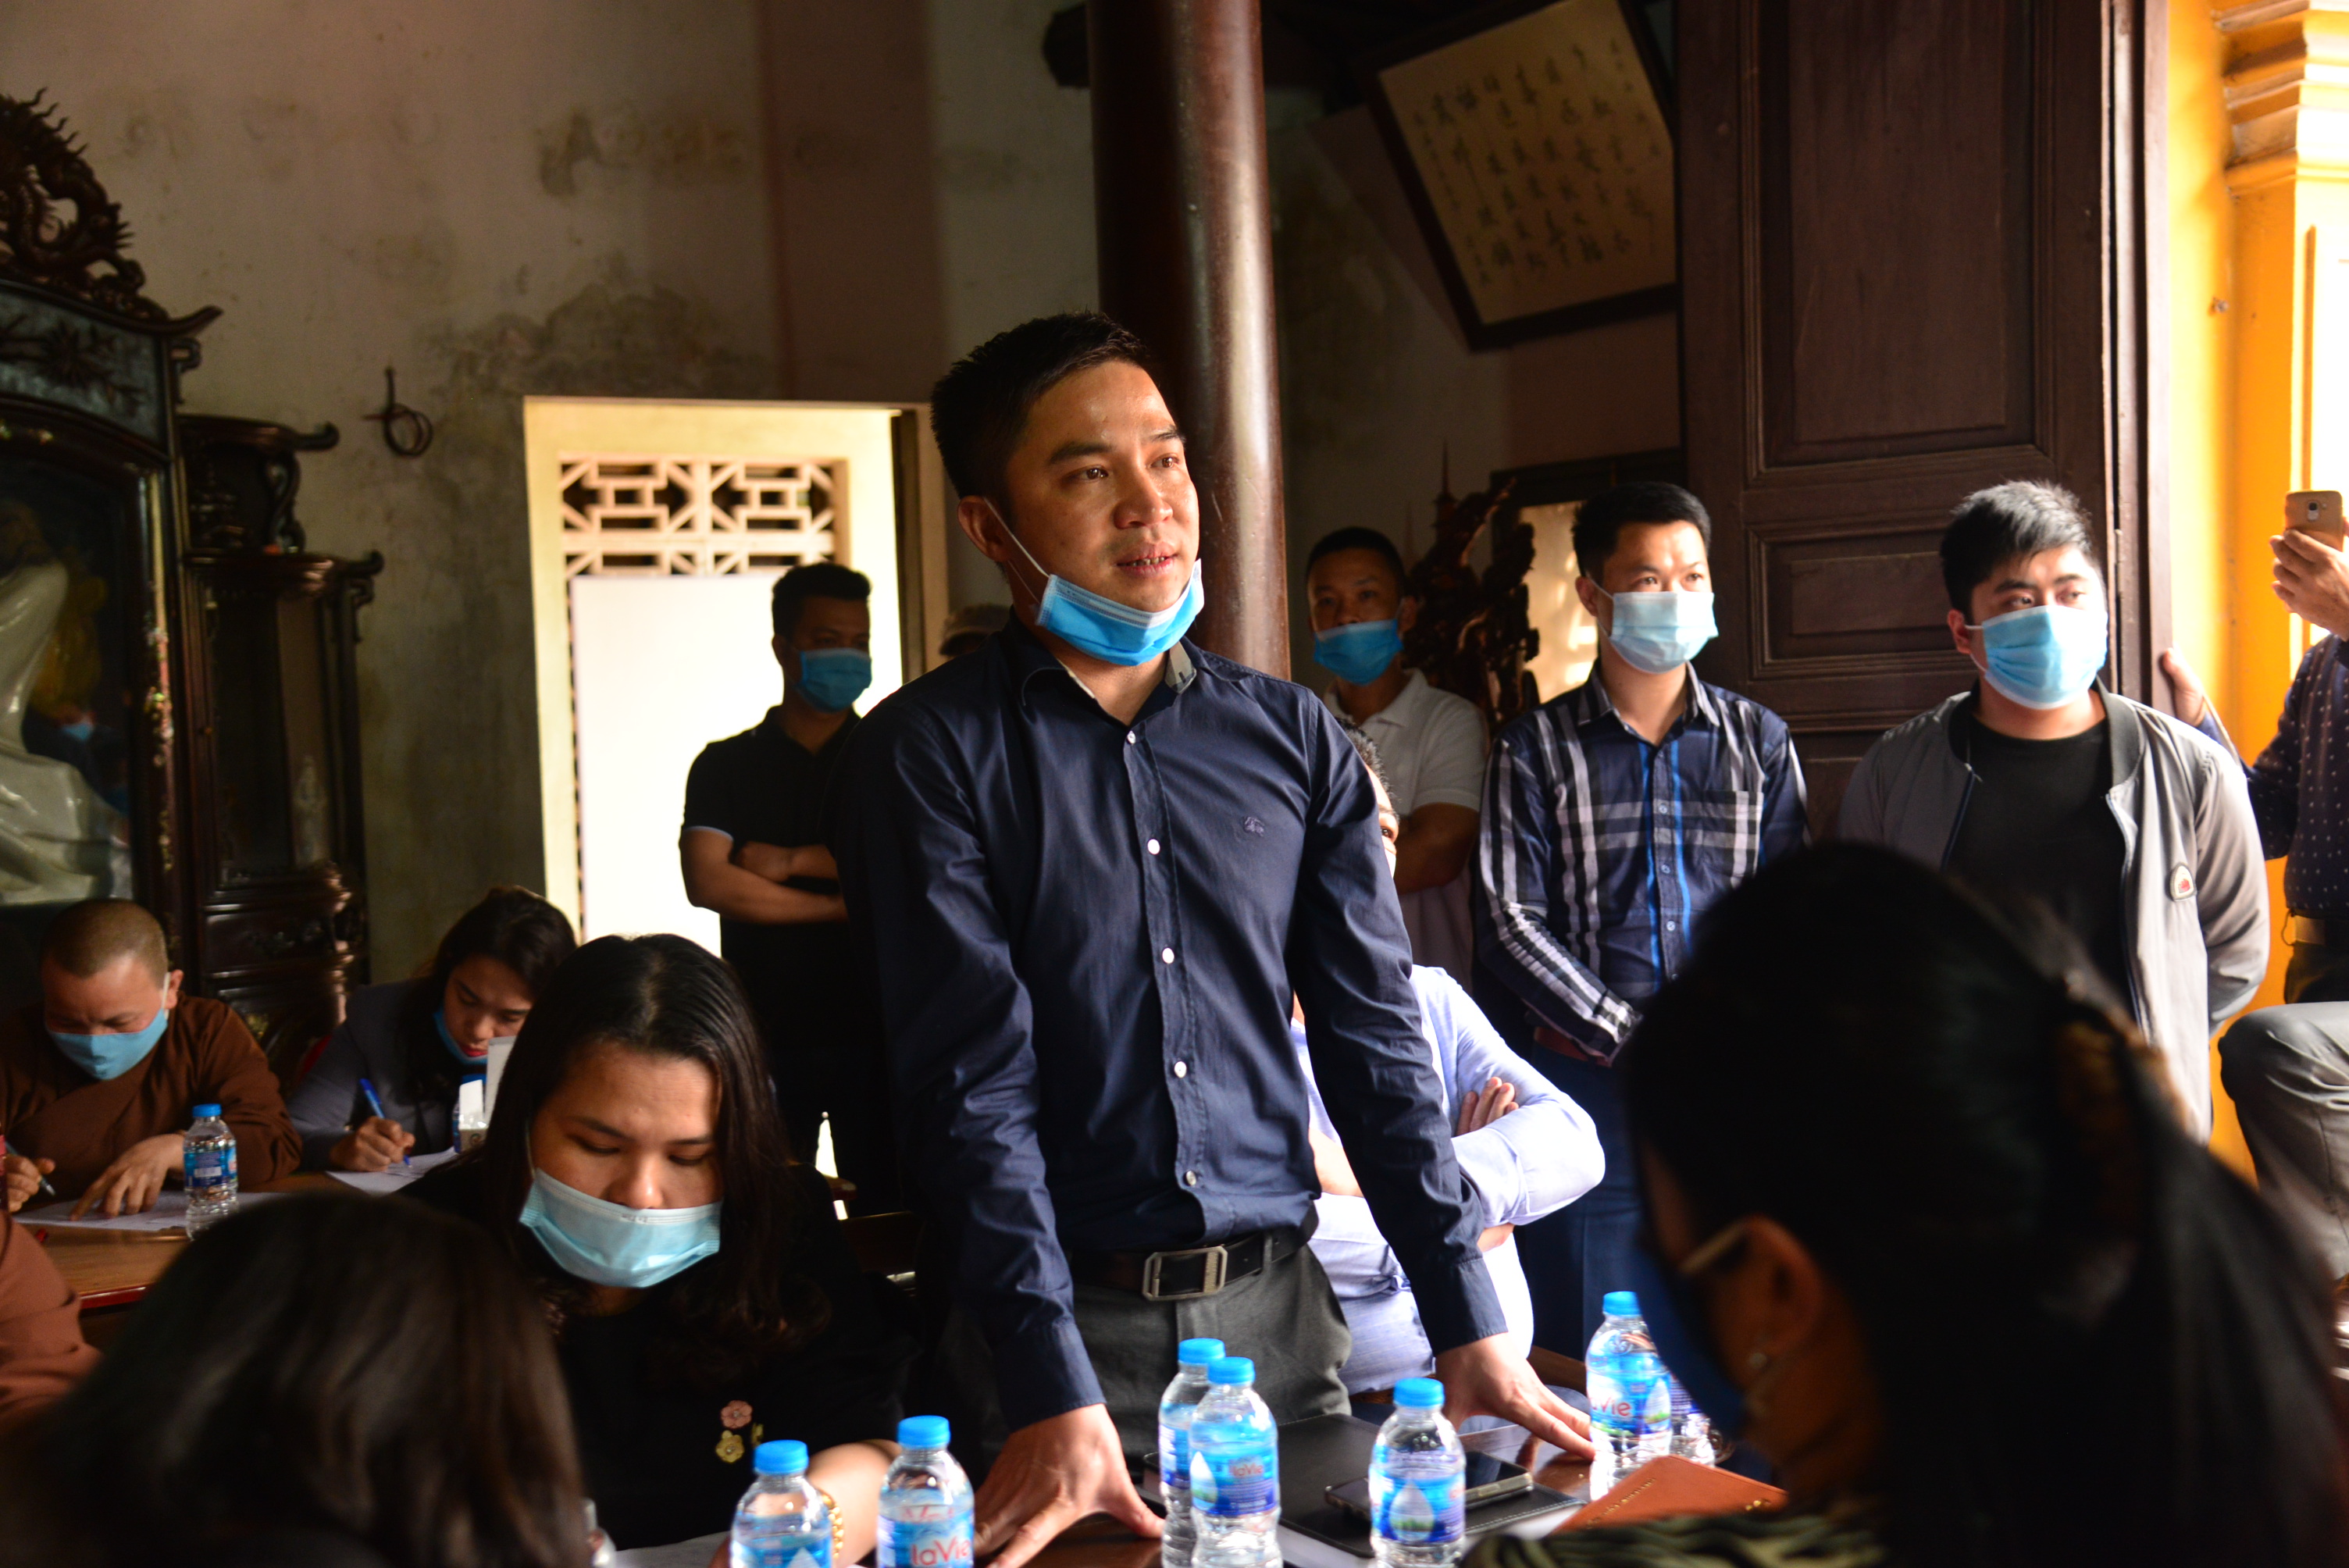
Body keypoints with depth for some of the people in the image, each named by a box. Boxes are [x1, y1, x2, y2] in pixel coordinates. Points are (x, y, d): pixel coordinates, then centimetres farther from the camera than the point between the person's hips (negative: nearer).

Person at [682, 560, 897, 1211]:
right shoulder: (725, 765, 10)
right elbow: (708, 882, -6)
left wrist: (796, 862, -6)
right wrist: (839, 904, -7)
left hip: (873, 1031, 0)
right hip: (766, 1037, 0)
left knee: (888, 1217, -2)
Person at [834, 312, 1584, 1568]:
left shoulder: (1291, 737, 5)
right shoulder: (932, 755, -7)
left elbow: (1373, 1039, 4)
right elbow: (973, 1086, -13)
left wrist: (1469, 1328, -2)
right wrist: (1058, 1398, -21)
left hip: (1281, 1307, 4)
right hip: (1066, 1322, -3)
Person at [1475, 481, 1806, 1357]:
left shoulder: (1760, 741, 13)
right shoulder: (1537, 748, 4)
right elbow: (1510, 921, -3)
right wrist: (1634, 1037, -9)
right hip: (1587, 1080, -2)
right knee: (1581, 1361, 1)